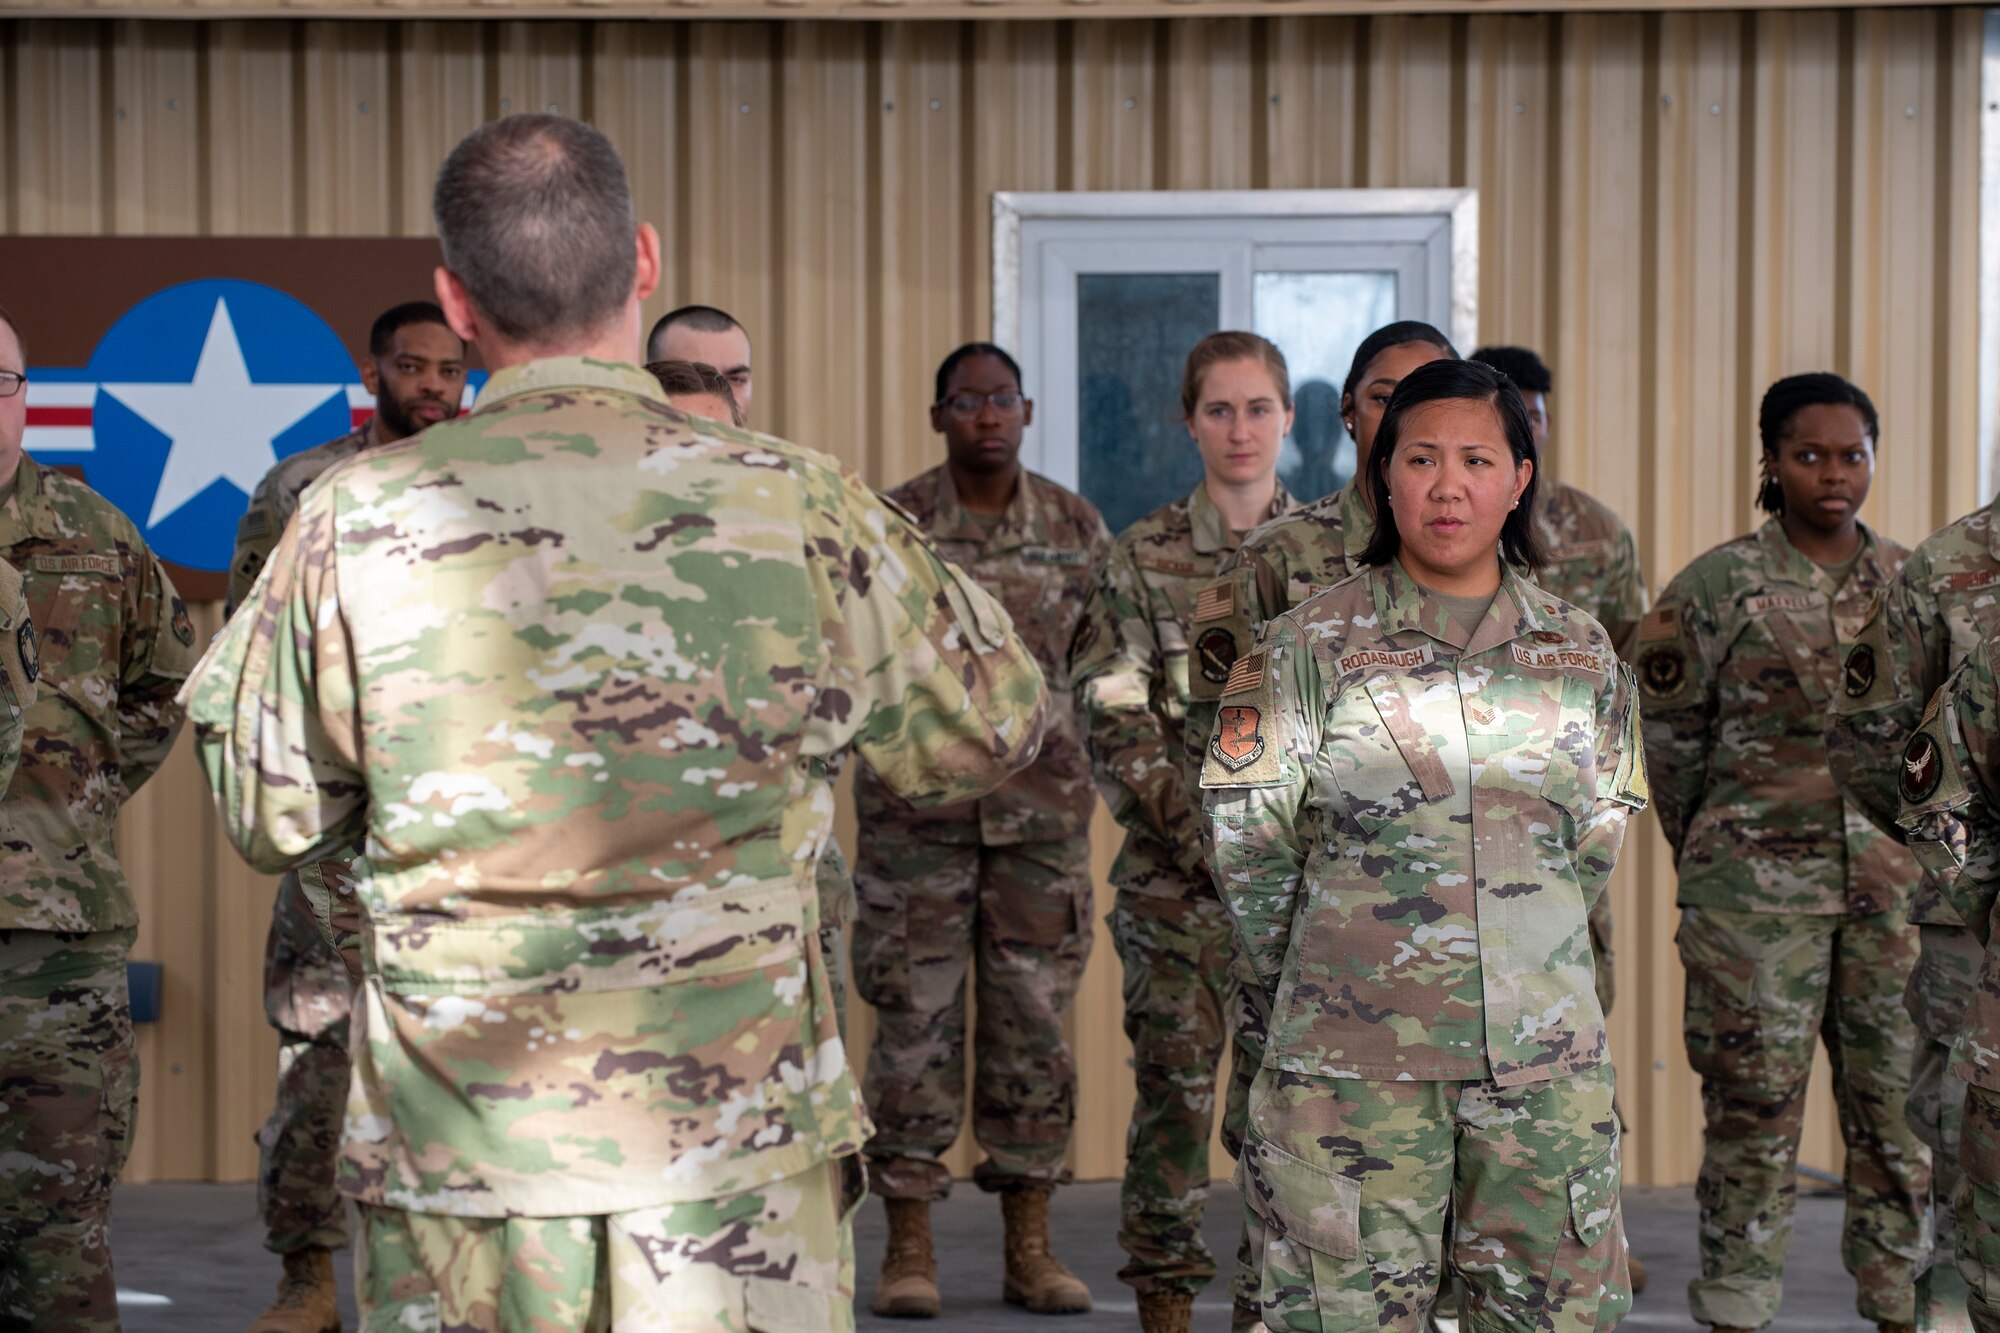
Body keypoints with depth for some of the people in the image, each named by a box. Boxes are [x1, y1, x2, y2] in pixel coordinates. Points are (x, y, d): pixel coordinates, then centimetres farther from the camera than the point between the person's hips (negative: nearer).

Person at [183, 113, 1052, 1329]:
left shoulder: (355, 521, -7)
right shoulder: (793, 507, -8)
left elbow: (269, 817, 5)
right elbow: (988, 730, 5)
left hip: (454, 1152, 1)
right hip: (735, 1142, -1)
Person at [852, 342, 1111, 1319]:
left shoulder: (1076, 529, 6)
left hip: (1042, 805, 2)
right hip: (915, 805, -2)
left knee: (1034, 1018, 6)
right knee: (916, 1016, 0)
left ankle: (1030, 1248, 15)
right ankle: (908, 1248, 9)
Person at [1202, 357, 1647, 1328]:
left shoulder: (1582, 655, 8)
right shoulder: (1310, 645, -2)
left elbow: (1593, 849, 16)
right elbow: (1247, 850, 0)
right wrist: (1324, 987, 7)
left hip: (1546, 1064, 3)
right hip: (1354, 1070, -3)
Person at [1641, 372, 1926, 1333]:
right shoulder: (1718, 585, -2)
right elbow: (1668, 730, 4)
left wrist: (1916, 841, 13)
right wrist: (1712, 850, 9)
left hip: (1892, 882, 3)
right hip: (1757, 885, -3)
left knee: (1899, 1096, 7)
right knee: (1753, 1099, 0)